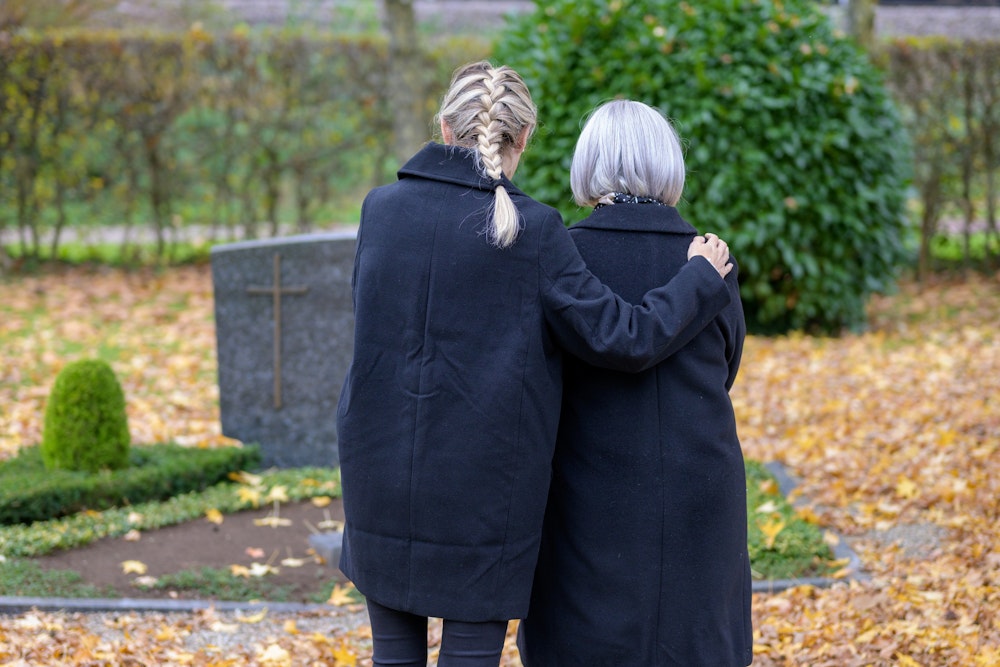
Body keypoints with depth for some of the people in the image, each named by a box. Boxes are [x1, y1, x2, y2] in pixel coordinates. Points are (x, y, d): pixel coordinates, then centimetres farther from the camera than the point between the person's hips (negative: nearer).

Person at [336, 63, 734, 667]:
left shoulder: (380, 209, 0)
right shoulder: (533, 231, -11)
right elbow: (623, 339, -10)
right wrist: (703, 277, 5)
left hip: (381, 470, 3)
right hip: (483, 484, -3)